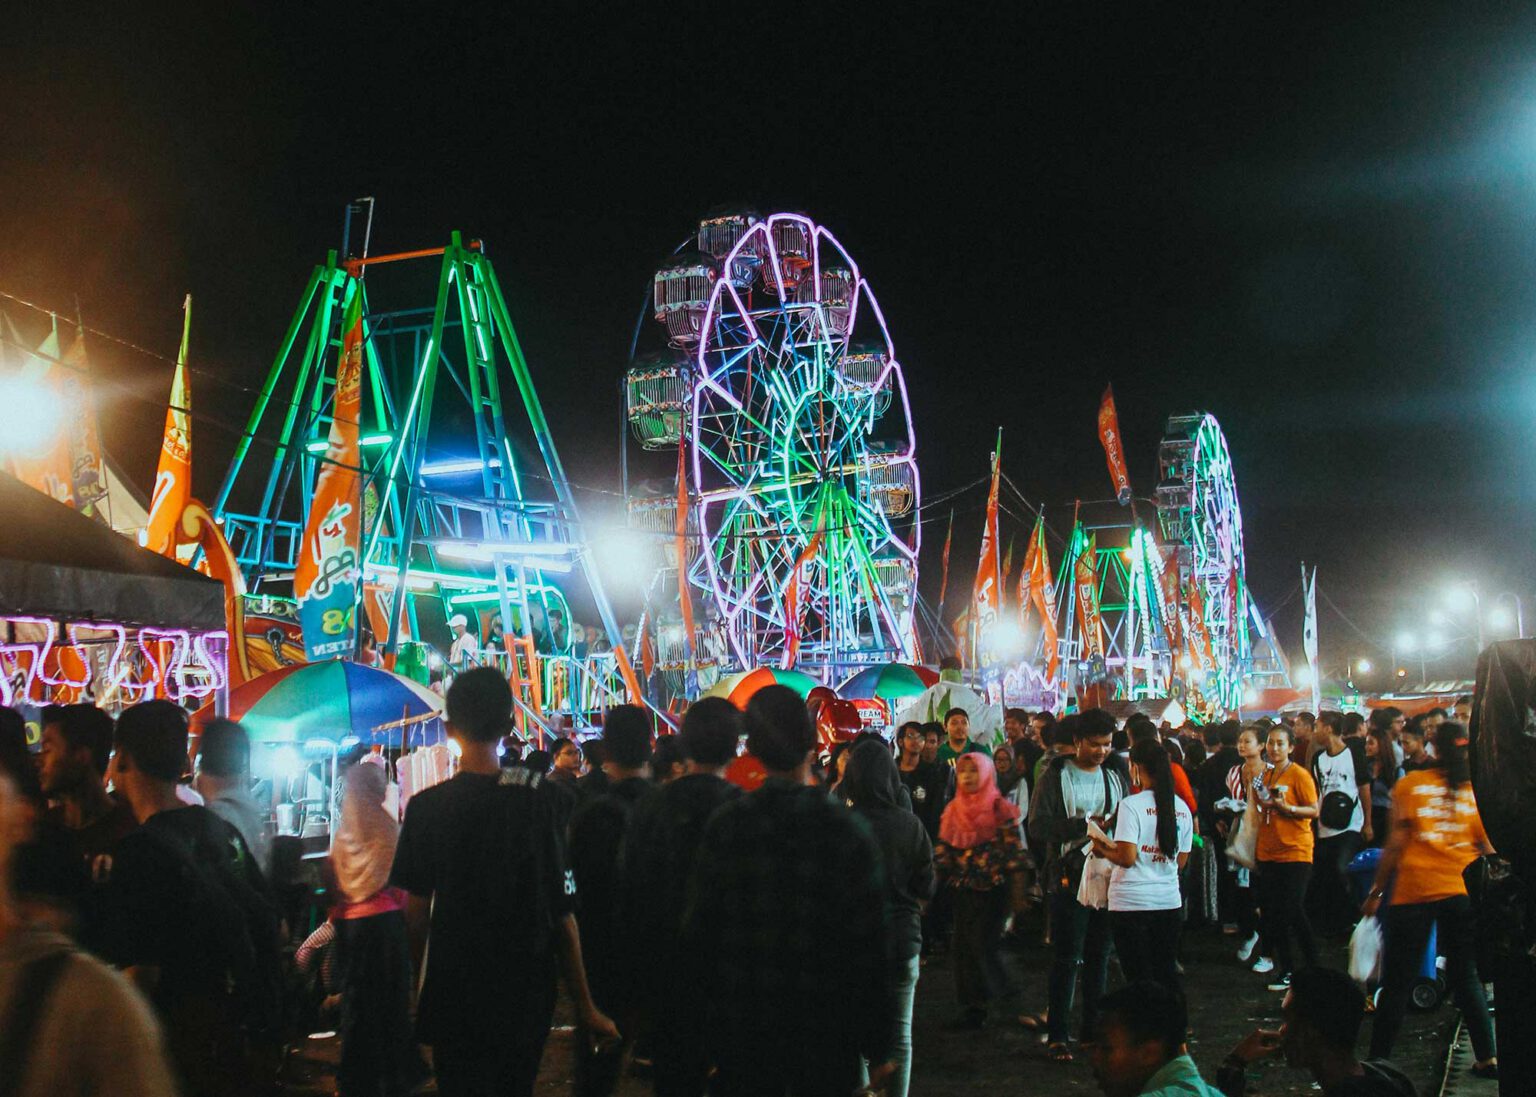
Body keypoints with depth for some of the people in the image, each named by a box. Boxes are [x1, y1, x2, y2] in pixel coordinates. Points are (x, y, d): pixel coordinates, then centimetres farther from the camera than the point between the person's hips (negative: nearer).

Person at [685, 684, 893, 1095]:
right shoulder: (846, 829, -14)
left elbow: (697, 933, -3)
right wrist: (878, 1048, -3)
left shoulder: (725, 826, -7)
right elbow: (868, 945, -13)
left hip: (742, 1031, 2)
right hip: (824, 1033, -2)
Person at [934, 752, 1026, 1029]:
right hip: (964, 890, 5)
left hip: (994, 889, -5)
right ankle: (973, 1005, 18)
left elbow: (1015, 851, -7)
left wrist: (1017, 893, -10)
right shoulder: (953, 810, 9)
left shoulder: (1001, 808, -5)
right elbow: (942, 852, 12)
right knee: (965, 946, 5)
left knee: (984, 944, -9)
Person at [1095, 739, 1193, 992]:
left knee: (1139, 977, 3)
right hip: (1170, 902, 5)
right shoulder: (1182, 808, 5)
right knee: (1167, 974, 14)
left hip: (1132, 903, -5)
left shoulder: (1131, 805, -12)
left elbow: (1127, 858, -17)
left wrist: (1102, 849, 1)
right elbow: (1180, 861, 12)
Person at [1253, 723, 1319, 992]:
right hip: (1268, 854, 7)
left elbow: (1314, 810, -11)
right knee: (1270, 914, 6)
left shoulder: (1299, 774, -8)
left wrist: (1286, 808, -24)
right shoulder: (1266, 775, 13)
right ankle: (1286, 970, 17)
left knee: (1293, 912, -7)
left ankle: (1313, 969, 10)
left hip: (1295, 853, -7)